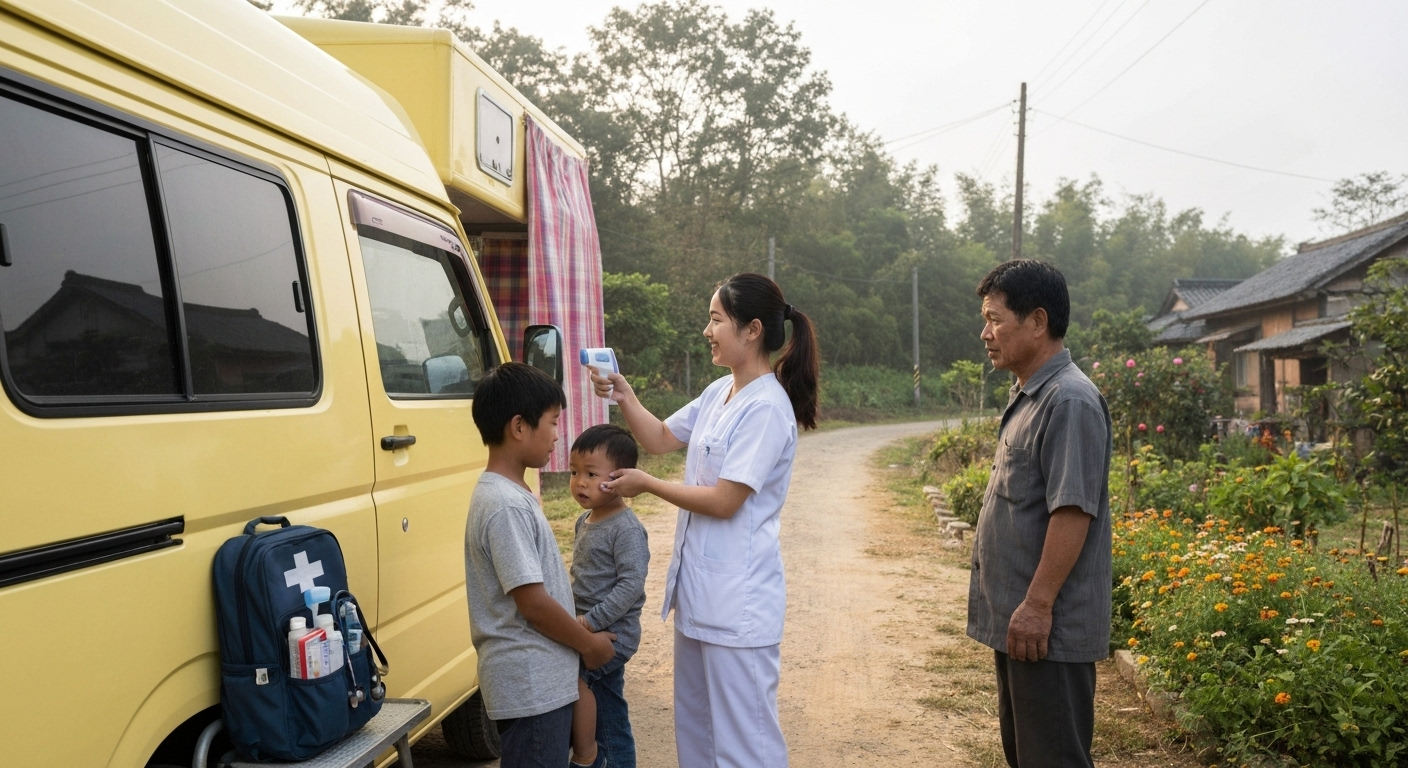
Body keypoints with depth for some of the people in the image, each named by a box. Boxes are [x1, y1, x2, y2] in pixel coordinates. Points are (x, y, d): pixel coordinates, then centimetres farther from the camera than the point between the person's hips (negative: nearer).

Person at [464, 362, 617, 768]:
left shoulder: (509, 493, 9)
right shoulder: (506, 505, -22)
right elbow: (532, 601, -22)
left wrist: (580, 635, 18)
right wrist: (588, 643, -9)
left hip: (538, 677, 9)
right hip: (530, 682, -9)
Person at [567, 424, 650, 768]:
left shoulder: (626, 528, -17)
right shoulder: (585, 521, 8)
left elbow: (632, 584, -24)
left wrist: (593, 620, -25)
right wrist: (575, 619, 12)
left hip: (614, 632, -8)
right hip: (593, 631, 9)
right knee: (608, 717, 15)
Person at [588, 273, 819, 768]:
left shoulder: (766, 408, -19)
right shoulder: (719, 393, 8)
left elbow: (723, 501, -21)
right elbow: (661, 439, 16)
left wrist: (645, 484, -10)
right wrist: (625, 398, -1)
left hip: (738, 601, -9)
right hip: (700, 590, 9)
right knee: (695, 728, 21)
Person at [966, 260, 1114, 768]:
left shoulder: (1069, 401, -18)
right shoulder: (1026, 396, 12)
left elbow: (1072, 511, -24)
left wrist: (1037, 605, -23)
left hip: (1048, 627, -10)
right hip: (1014, 618, 10)